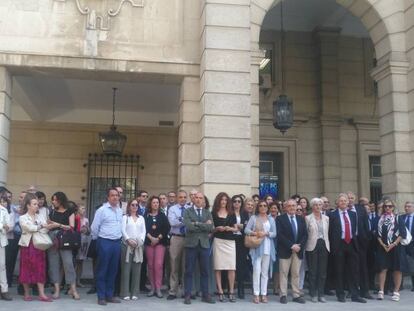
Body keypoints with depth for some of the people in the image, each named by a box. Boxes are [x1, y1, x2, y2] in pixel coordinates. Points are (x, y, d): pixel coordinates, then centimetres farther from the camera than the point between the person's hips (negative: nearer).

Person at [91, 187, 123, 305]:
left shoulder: (120, 210, 10)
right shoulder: (102, 210, -8)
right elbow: (94, 227, -5)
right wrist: (97, 240, 5)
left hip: (117, 242, 6)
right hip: (105, 242, -6)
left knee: (113, 270, 11)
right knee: (102, 270, 1)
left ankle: (109, 295, 20)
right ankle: (101, 296, 8)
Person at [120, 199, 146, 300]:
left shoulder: (141, 218, 16)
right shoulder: (125, 217, 7)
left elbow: (143, 231, 9)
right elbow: (123, 230, -4)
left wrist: (141, 240, -8)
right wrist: (128, 240, -18)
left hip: (139, 246, 3)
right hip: (127, 245, -3)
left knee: (136, 269, 2)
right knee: (126, 268, -4)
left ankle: (134, 293, 6)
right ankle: (125, 293, 0)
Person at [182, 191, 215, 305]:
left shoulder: (208, 213, 11)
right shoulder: (187, 212, 2)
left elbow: (211, 228, -4)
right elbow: (189, 226, -15)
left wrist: (197, 224, -11)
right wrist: (204, 225, -10)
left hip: (204, 244, 3)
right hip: (191, 244, -3)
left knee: (205, 271, 7)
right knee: (189, 271, 2)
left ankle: (205, 295, 15)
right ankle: (187, 295, 9)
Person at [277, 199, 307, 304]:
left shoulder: (301, 219, 13)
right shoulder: (280, 219, -1)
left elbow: (305, 234, 7)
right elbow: (280, 235, -10)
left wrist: (299, 245, -9)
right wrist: (291, 246, -16)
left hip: (298, 250, 4)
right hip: (285, 250, -4)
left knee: (296, 274, 8)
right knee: (284, 273, 1)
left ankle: (296, 295, 12)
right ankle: (283, 295, 6)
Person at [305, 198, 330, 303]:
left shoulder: (326, 218, 11)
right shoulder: (308, 218, 1)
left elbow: (328, 232, 11)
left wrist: (327, 245, 4)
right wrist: (306, 244, -7)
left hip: (324, 246, 3)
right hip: (312, 246, -3)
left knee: (323, 271, 5)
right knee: (313, 271, 1)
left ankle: (321, 294, 13)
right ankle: (313, 294, 10)